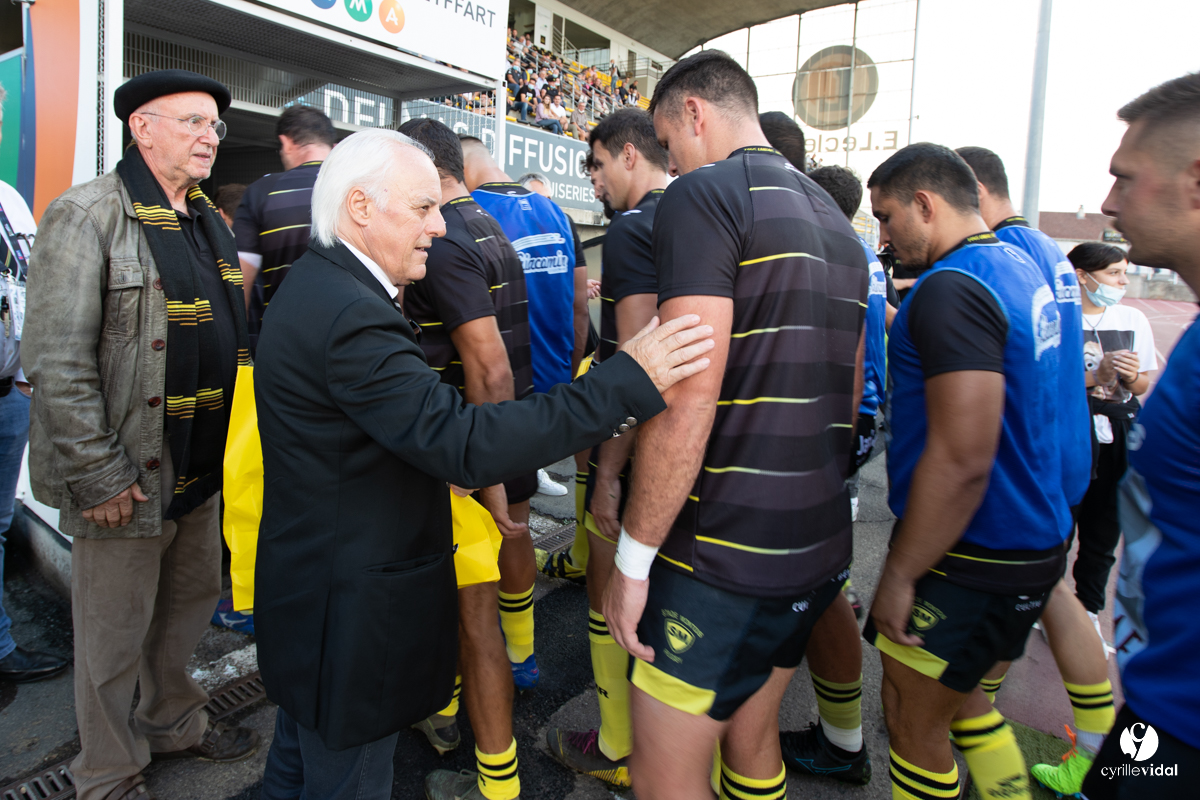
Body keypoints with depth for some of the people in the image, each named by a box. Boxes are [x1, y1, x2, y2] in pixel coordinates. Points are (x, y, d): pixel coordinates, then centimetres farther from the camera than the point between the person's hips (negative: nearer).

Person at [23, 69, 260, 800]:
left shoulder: (210, 223, 12)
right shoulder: (86, 215, -12)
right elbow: (56, 362, -18)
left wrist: (233, 447, 10)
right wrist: (98, 476, -19)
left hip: (203, 468, 8)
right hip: (127, 479, -7)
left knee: (193, 603, 22)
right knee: (116, 636, 10)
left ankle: (175, 723, 45)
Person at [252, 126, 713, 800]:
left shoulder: (317, 286, 6)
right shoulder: (350, 316, -29)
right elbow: (465, 443, -36)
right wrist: (631, 384, -35)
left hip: (307, 587, 10)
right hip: (348, 615, -10)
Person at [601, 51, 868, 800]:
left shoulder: (703, 193, -11)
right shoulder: (837, 222, 15)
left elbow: (687, 402, -21)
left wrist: (633, 558, -14)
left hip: (723, 561, -8)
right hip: (817, 549, 9)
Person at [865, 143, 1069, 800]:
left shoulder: (950, 288, -22)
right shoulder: (1020, 267, 10)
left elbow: (961, 462, -27)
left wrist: (899, 574, -19)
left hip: (975, 558, -9)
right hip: (1033, 539, 10)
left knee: (913, 723, 8)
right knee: (956, 696, 24)